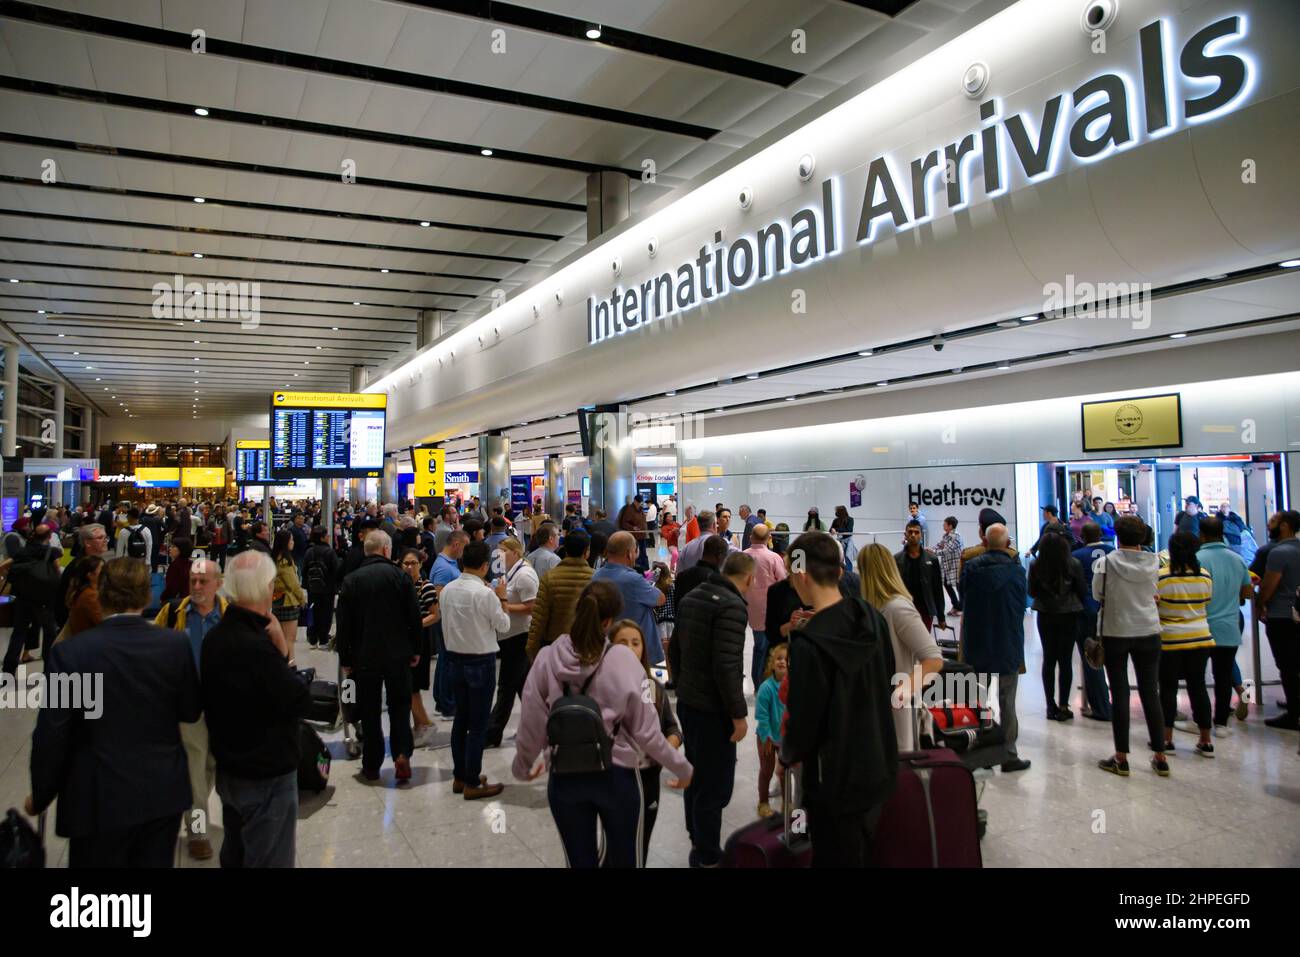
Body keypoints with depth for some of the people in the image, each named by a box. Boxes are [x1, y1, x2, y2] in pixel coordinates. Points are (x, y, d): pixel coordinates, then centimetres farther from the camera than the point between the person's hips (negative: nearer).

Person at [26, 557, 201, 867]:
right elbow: (191, 711, 1)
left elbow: (51, 737, -10)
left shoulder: (70, 652, -15)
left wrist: (40, 795, 6)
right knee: (156, 863, 17)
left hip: (100, 798, -2)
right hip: (164, 791, 2)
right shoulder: (175, 644, -9)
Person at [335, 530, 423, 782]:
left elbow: (343, 624, -1)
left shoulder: (351, 580, -2)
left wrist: (345, 659, 7)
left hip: (365, 657, 1)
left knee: (369, 712, 11)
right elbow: (414, 617, -4)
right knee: (400, 706, 14)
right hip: (399, 655, 0)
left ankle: (371, 766, 17)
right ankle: (402, 753, -1)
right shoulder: (400, 576, -6)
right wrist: (416, 650, 7)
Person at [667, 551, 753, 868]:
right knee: (715, 785, 3)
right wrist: (739, 714, -16)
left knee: (697, 775, 22)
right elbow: (727, 666, -24)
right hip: (712, 709, -9)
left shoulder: (690, 598, 7)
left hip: (687, 702, 9)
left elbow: (674, 650, 13)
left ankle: (697, 840, 37)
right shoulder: (732, 606, -20)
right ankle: (709, 857, 15)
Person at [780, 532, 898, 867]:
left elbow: (804, 722, -20)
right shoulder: (872, 617, -5)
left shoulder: (808, 643, -28)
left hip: (835, 781, -7)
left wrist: (787, 754, 1)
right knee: (862, 855, 25)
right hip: (879, 767, 7)